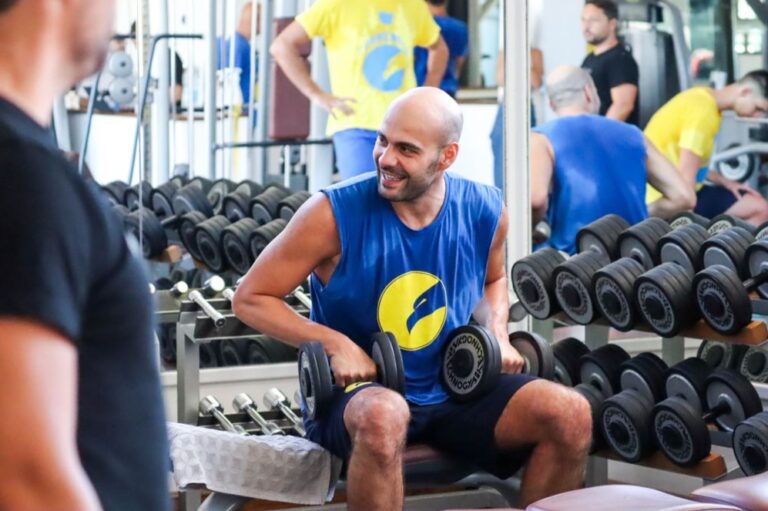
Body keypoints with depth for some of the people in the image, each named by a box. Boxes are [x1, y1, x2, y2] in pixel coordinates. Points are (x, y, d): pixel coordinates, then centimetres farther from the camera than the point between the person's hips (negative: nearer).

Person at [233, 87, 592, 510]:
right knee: (383, 417, -40)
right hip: (355, 394, -4)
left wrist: (497, 333, -1)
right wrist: (334, 343, -20)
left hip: (454, 391, 4)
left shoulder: (484, 212, -4)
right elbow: (250, 298, -8)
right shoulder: (335, 213, -16)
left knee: (571, 414, -16)